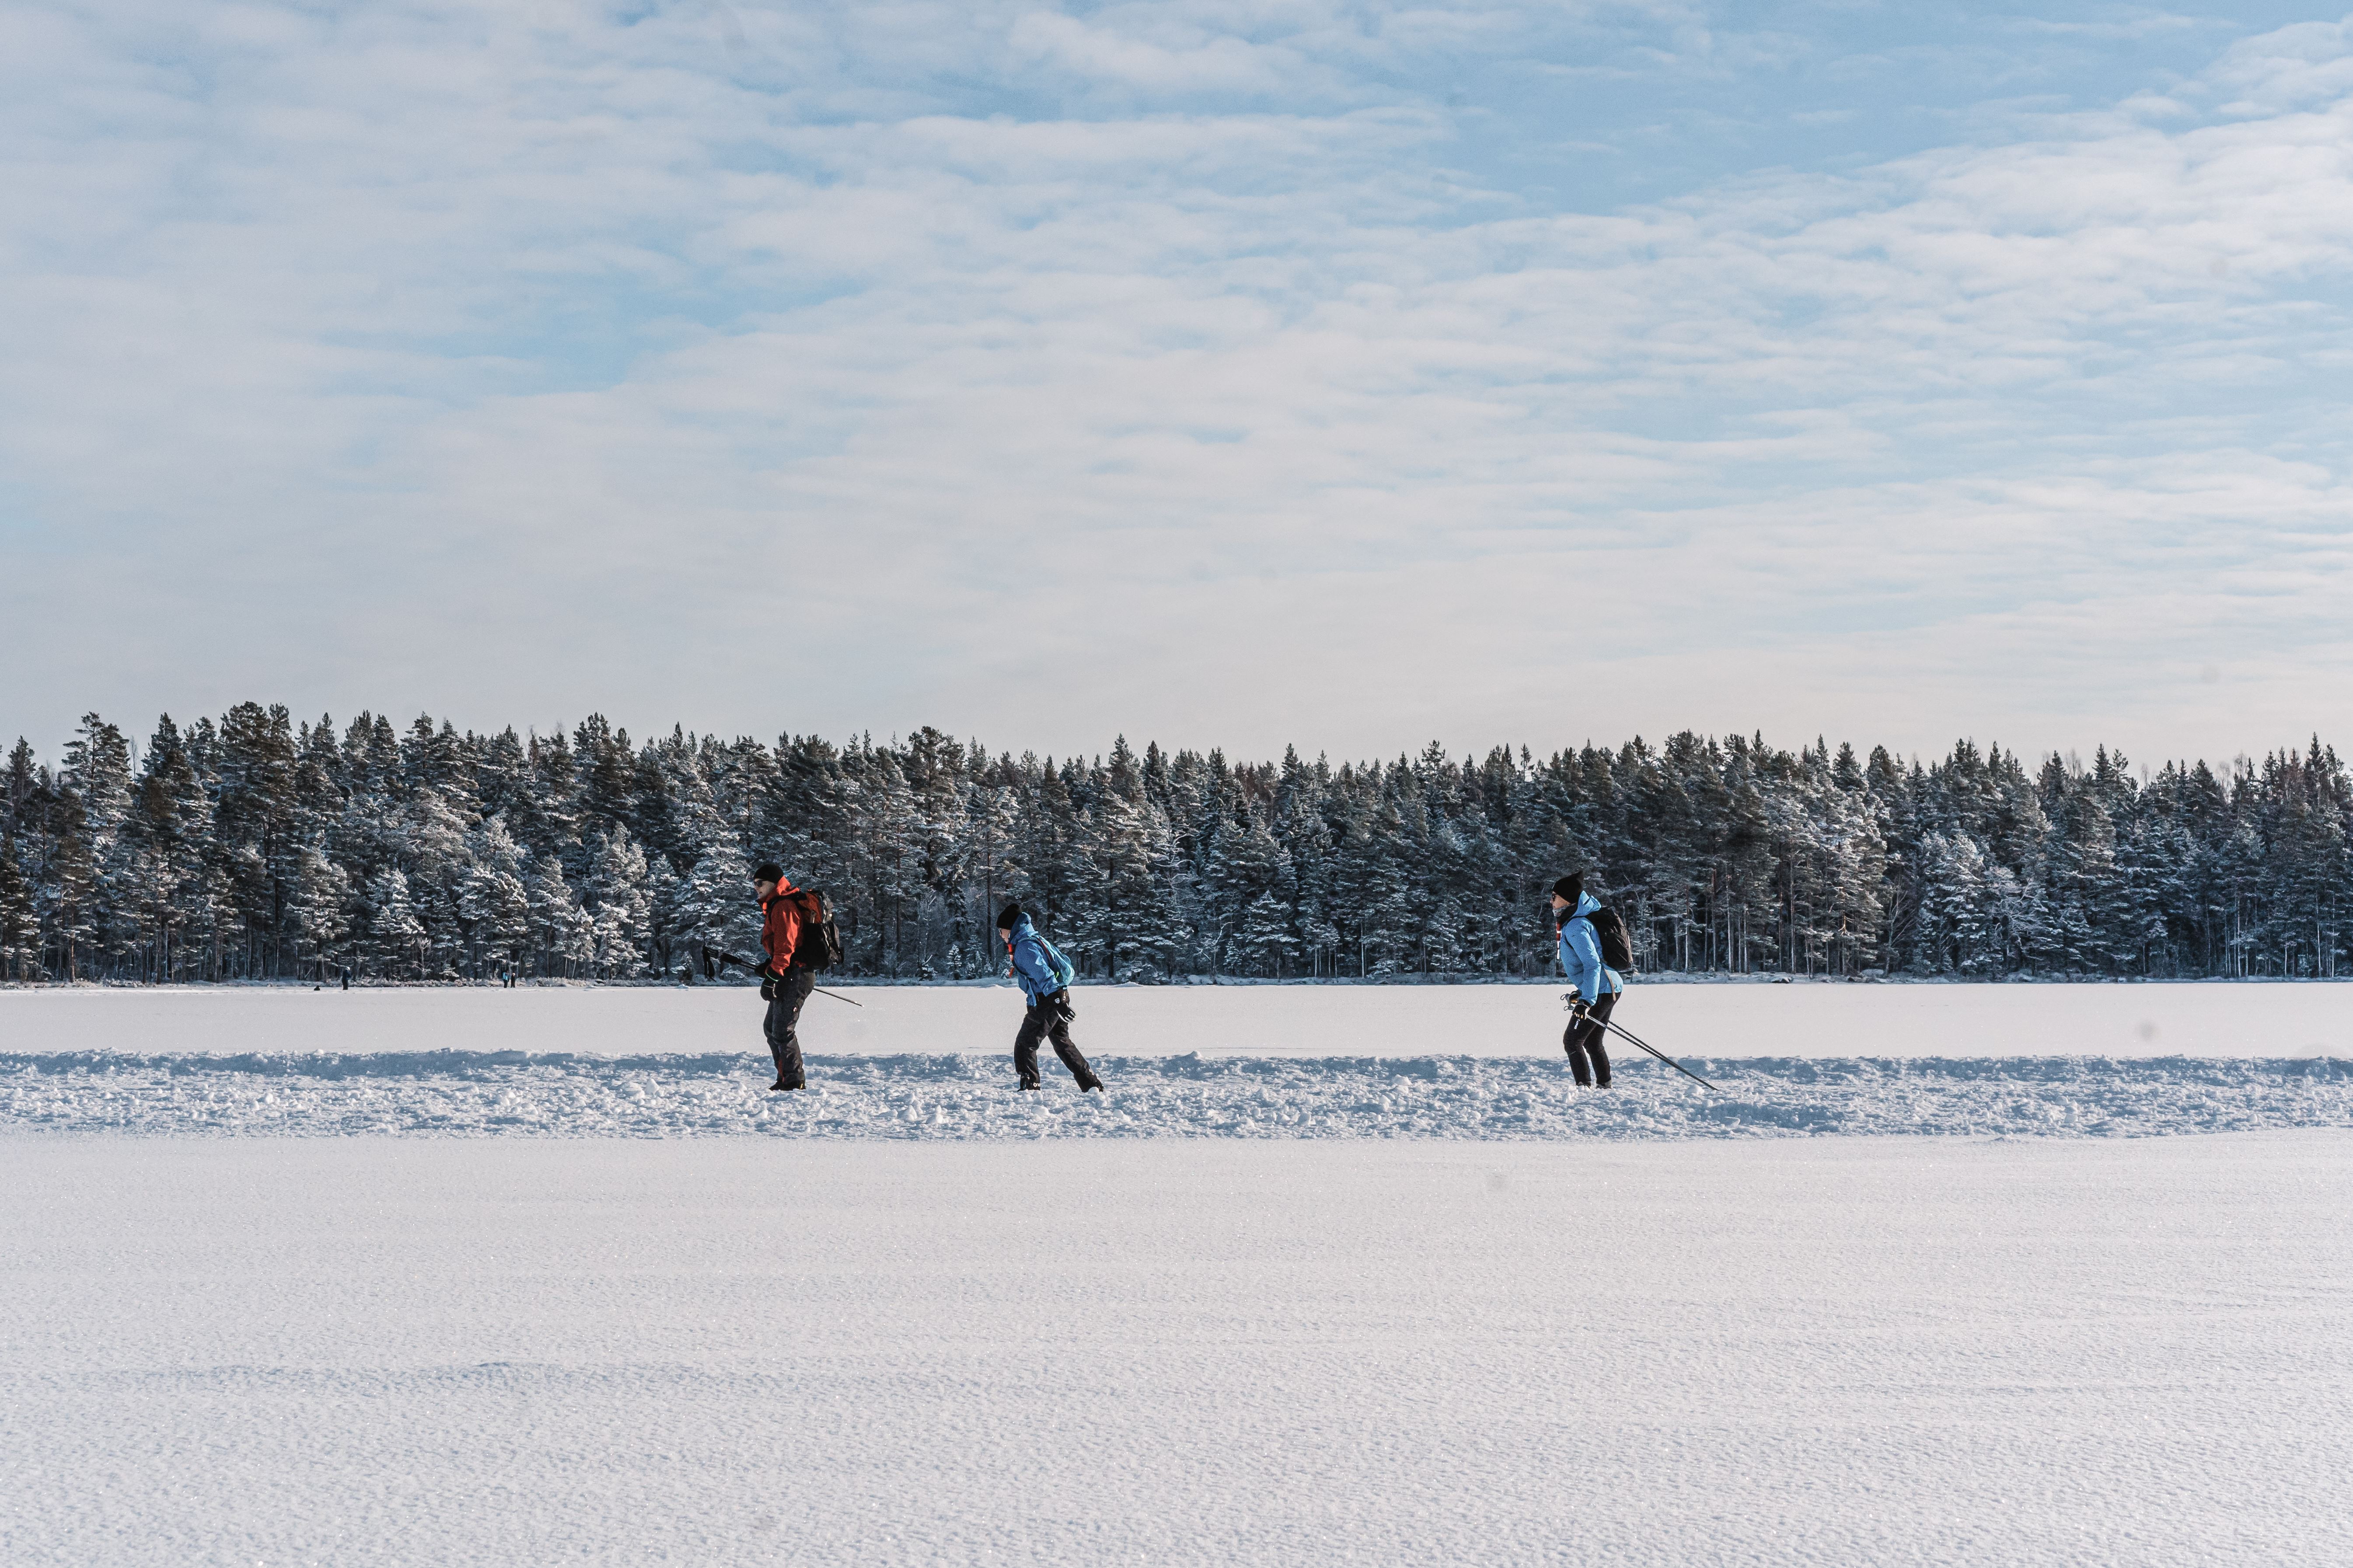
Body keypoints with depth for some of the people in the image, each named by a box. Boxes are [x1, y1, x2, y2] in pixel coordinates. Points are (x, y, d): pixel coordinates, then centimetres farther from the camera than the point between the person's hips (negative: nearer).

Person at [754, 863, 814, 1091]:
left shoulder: (784, 906, -14)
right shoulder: (775, 905, 21)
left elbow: (785, 946, -22)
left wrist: (772, 977, -24)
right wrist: (769, 967, 20)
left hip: (795, 976, -11)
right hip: (789, 976, 11)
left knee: (782, 1030, -11)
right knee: (772, 1029, 16)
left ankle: (795, 1082, -8)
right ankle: (785, 1079, 21)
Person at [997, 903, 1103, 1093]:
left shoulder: (1025, 947, -15)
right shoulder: (1036, 940, 16)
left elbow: (1043, 974, -24)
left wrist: (1058, 1003, -30)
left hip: (1047, 1000, -10)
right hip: (1059, 997, 10)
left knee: (1024, 1044, 2)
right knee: (1062, 1043, 16)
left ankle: (1029, 1088, 0)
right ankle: (1092, 1085, 15)